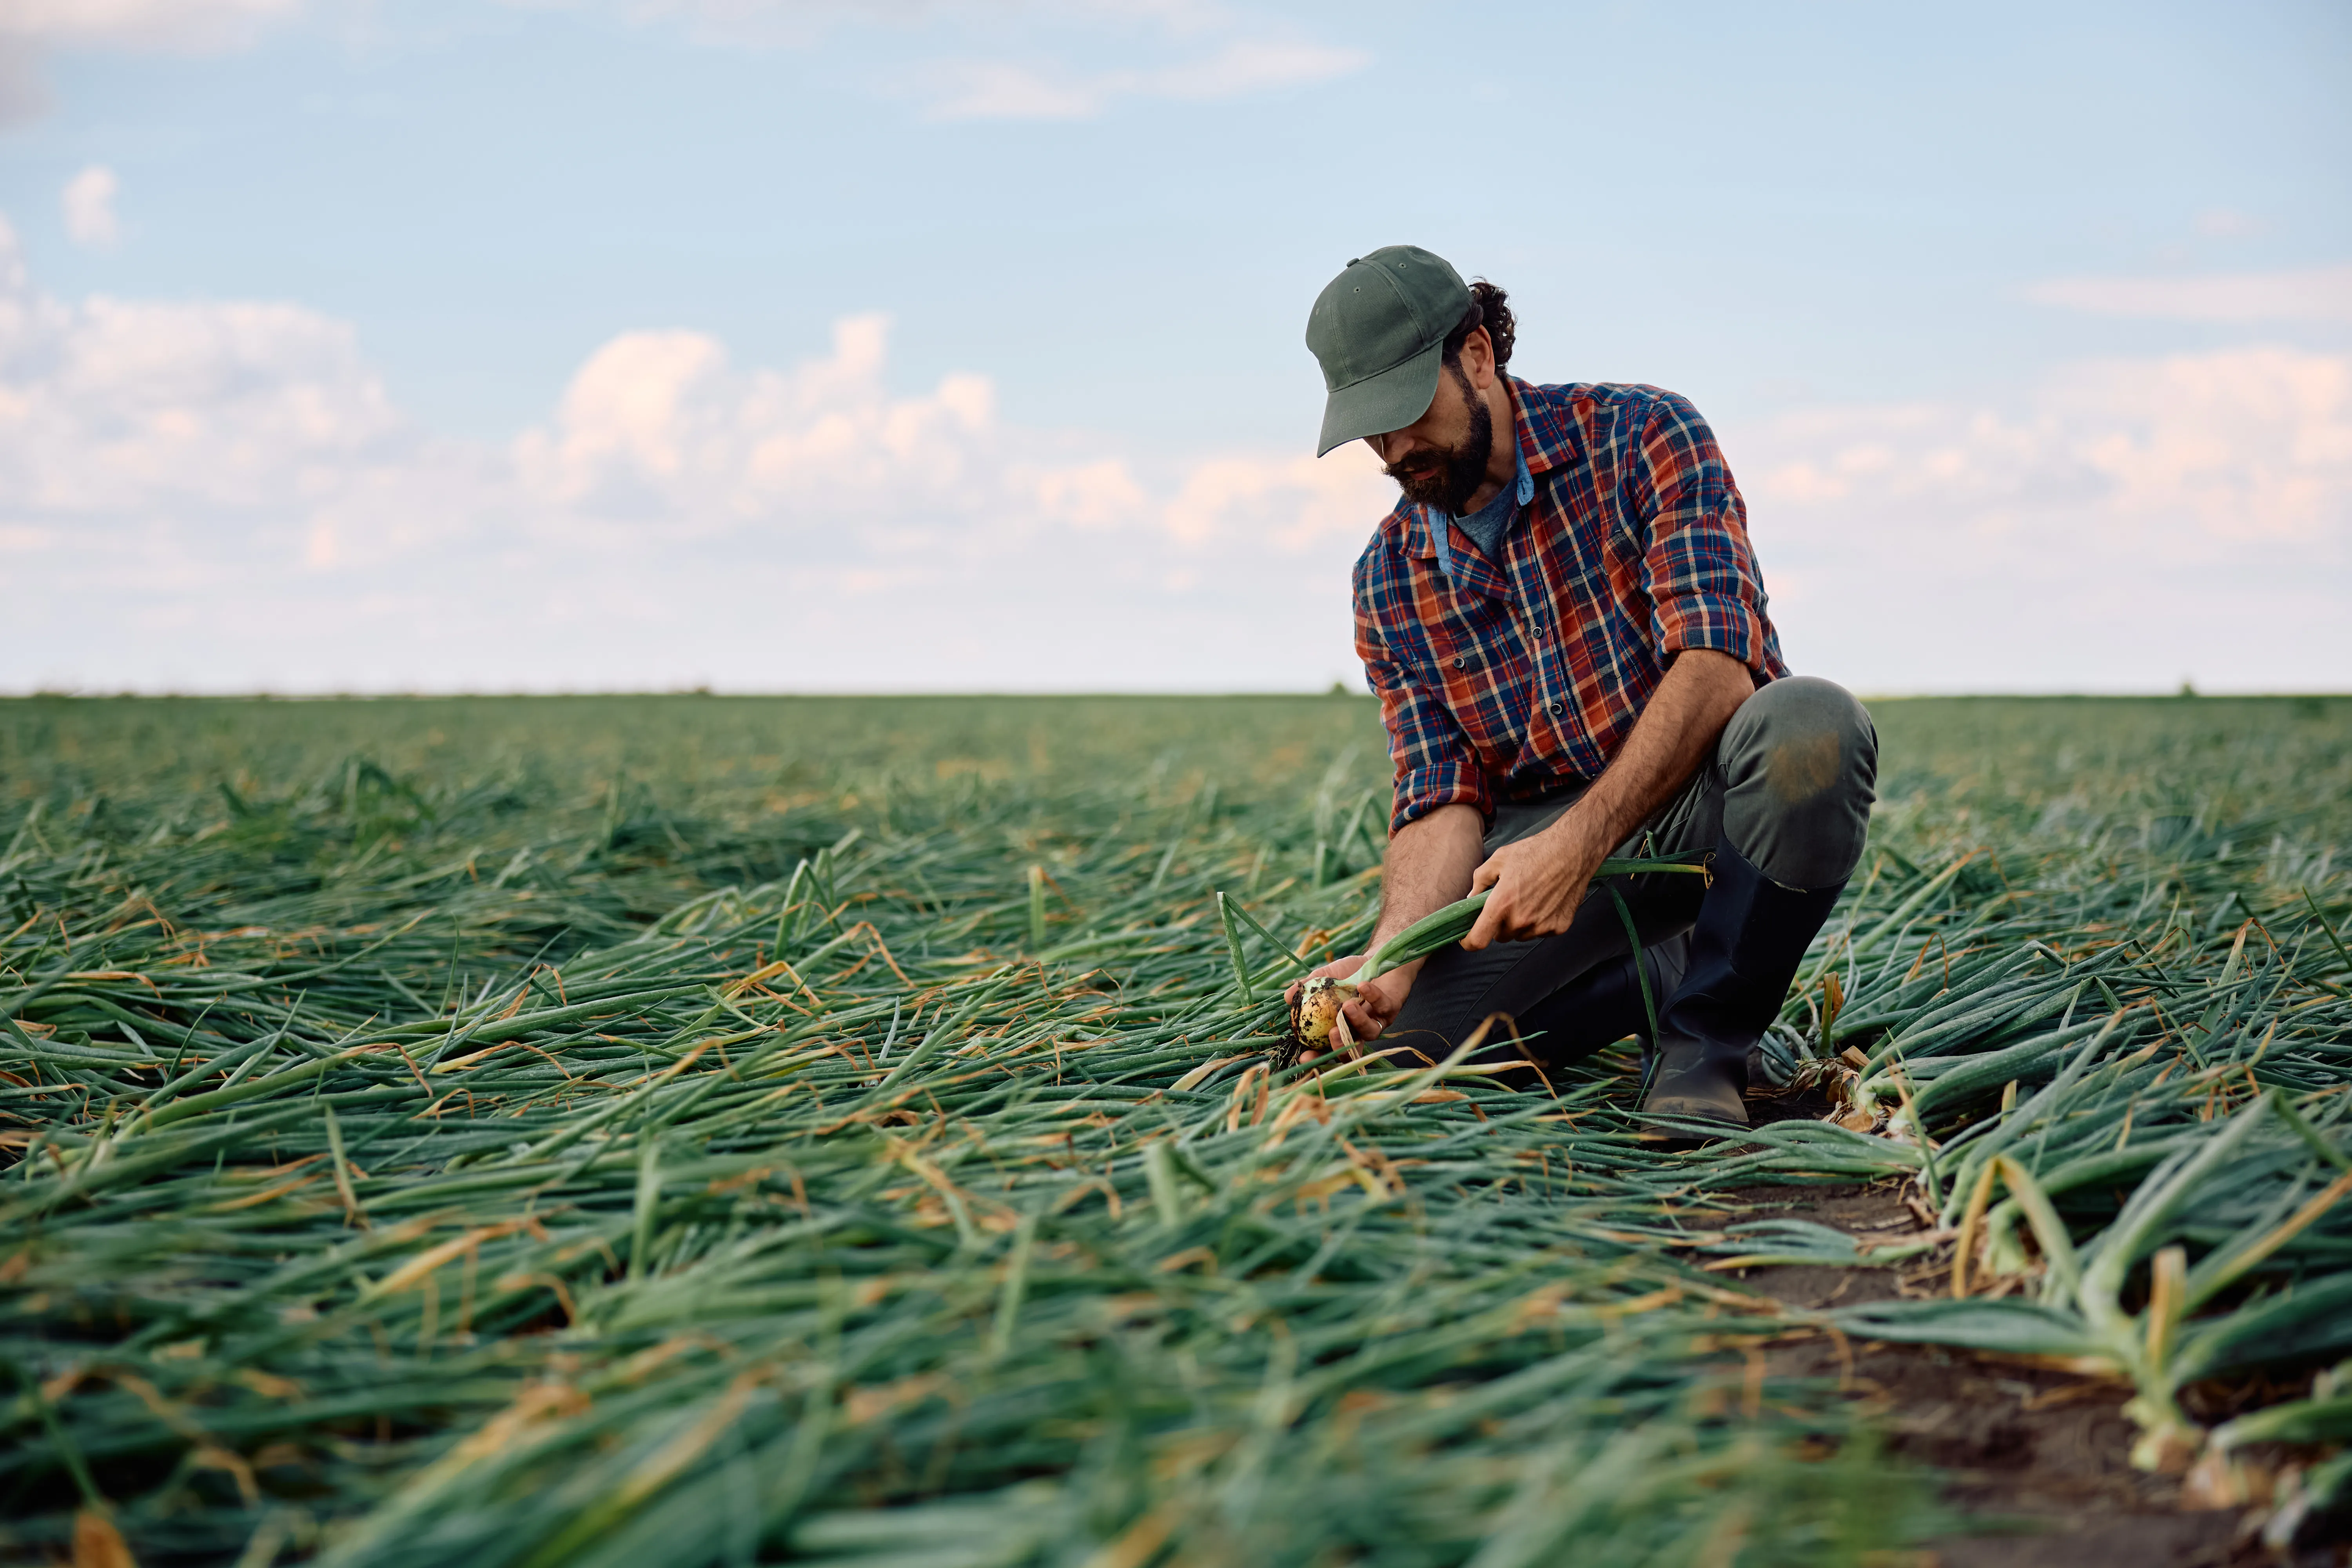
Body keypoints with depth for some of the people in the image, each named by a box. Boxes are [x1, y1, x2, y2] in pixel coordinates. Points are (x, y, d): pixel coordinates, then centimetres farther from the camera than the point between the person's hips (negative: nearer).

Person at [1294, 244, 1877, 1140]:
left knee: (1808, 727, -38)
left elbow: (1719, 662, -21)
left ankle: (1702, 1042, -16)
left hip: (1699, 796, -3)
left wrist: (1580, 842, -33)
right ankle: (1689, 966, 1)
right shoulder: (1389, 577, 4)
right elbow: (1441, 797, -3)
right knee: (1402, 1019, -23)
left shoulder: (1639, 436, -9)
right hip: (1543, 833, 3)